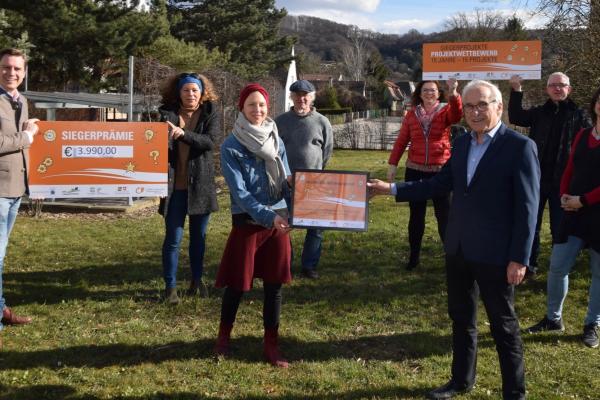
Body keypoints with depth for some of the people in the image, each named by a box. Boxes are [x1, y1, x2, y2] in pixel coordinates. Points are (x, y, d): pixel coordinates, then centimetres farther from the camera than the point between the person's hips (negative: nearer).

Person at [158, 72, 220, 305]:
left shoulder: (210, 113, 0)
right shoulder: (168, 113, -1)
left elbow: (211, 141, -15)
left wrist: (184, 134, -28)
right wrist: (166, 133, -33)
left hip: (200, 185, 1)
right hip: (175, 186, -1)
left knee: (198, 237, 13)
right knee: (173, 238, 0)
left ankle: (197, 280, 28)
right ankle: (170, 286, 10)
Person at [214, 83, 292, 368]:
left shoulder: (277, 142, 7)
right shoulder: (231, 147, -7)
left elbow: (287, 183, 8)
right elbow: (239, 192, -15)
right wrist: (268, 216, -25)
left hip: (278, 222, 4)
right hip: (246, 223, -3)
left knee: (274, 285, 7)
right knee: (237, 284, 7)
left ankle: (271, 345, 19)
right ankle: (224, 336, 30)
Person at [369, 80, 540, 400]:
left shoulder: (520, 146, -13)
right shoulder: (461, 144, 8)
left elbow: (527, 207, -15)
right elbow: (440, 184, 14)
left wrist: (519, 258, -17)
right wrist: (392, 189, 8)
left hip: (495, 253, -7)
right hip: (458, 248, 7)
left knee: (503, 324, 6)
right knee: (461, 317, 19)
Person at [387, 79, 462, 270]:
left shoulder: (445, 110, -1)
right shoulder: (412, 114, 6)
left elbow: (457, 115, -25)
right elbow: (401, 140, 6)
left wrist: (454, 94, -42)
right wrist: (392, 163, 0)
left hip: (440, 171, -2)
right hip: (415, 171, 2)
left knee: (444, 215, 1)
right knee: (416, 215, 10)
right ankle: (414, 255, 20)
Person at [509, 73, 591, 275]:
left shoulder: (578, 115, 2)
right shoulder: (538, 112, 8)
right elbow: (515, 117, -7)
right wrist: (516, 91, -17)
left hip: (563, 181, -2)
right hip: (537, 178, 2)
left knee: (560, 227, 7)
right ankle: (529, 264, 19)